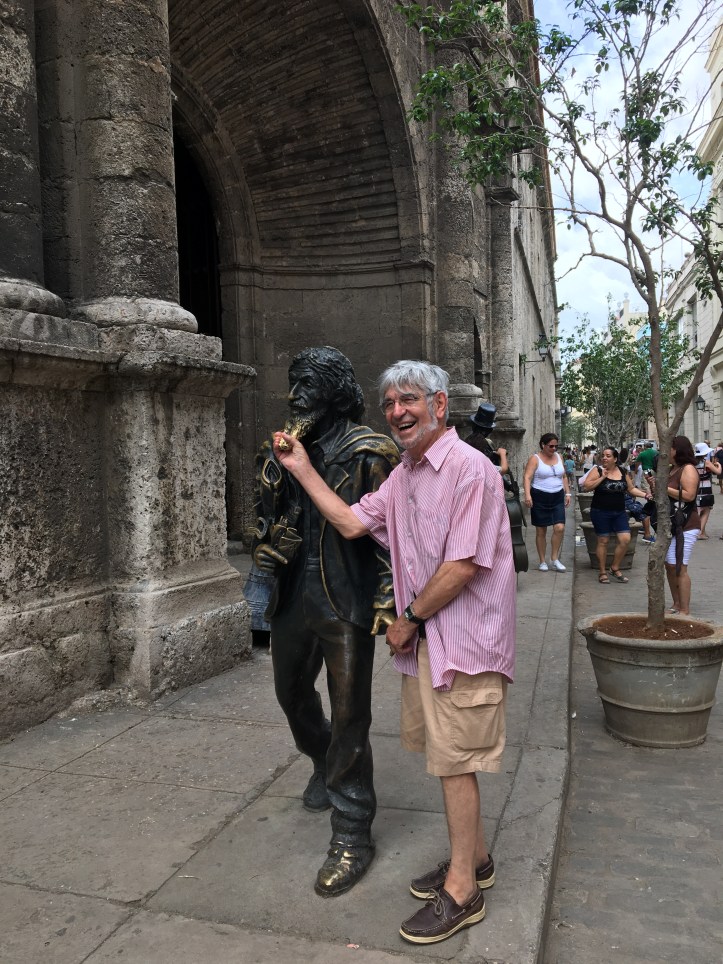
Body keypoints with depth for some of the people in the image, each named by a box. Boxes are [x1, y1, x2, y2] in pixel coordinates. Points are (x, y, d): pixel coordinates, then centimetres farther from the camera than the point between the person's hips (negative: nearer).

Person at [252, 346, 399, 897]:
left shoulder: (367, 454, -11)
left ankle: (352, 836, 16)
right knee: (292, 691, 24)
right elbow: (278, 513, 8)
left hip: (345, 604, -7)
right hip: (296, 597, 7)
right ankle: (325, 762, 54)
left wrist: (387, 604, -16)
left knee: (349, 718, 0)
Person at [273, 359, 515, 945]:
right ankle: (475, 858, 37)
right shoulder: (403, 475, 12)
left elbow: (462, 566, -22)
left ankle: (462, 890, 19)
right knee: (446, 754, 18)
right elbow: (351, 523, 8)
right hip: (423, 638, 9)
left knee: (454, 760, 2)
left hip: (463, 640, -8)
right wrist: (301, 468, 7)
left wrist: (408, 619, -11)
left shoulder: (469, 468, -18)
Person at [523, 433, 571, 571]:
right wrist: (527, 495, -29)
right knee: (541, 530, 3)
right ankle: (542, 561, 14)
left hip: (557, 498, 4)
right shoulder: (535, 459, -7)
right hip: (540, 498, -4)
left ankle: (554, 559, 5)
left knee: (559, 528, -9)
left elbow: (564, 477, 20)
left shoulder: (558, 457, 11)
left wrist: (567, 493, 11)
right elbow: (527, 477, -17)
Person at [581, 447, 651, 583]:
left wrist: (645, 495, 1)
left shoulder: (623, 472, 7)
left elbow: (631, 489, 15)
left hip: (619, 512, 4)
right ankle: (602, 572, 15)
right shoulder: (597, 471, -6)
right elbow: (585, 487, -15)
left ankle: (615, 568, 15)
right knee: (603, 541, 2)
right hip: (600, 512, -4)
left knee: (625, 539, -3)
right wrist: (602, 477, -18)